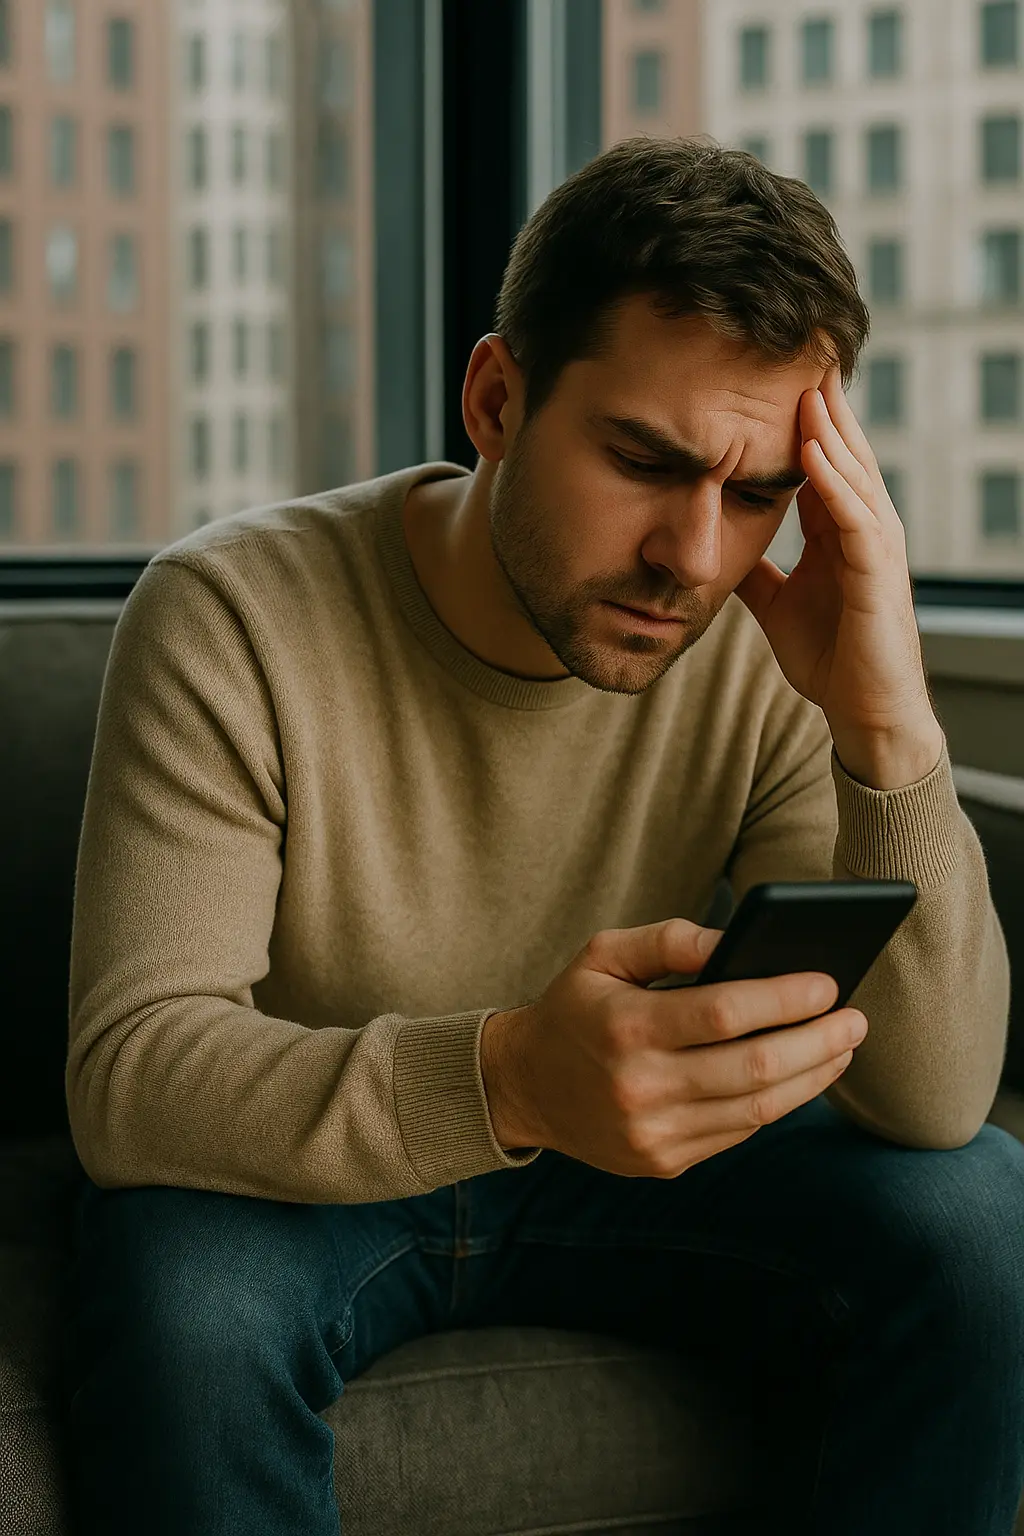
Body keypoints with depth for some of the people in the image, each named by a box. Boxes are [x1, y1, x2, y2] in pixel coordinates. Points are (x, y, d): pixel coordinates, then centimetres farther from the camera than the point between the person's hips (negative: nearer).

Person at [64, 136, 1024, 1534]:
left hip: (640, 1166, 3)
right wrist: (508, 1080, -48)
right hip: (295, 1176, -2)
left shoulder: (767, 658, -15)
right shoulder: (233, 619, -22)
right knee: (181, 1294, -36)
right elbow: (129, 1076, -29)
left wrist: (889, 725, -34)